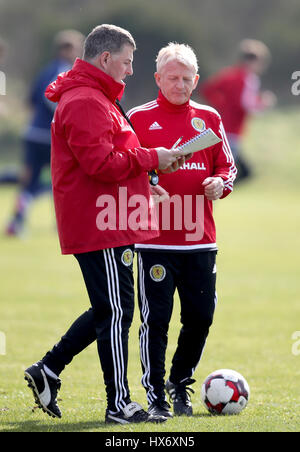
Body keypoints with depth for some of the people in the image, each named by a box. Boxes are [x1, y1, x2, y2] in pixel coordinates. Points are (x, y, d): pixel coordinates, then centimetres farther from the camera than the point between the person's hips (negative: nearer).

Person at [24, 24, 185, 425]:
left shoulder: (97, 99, 20)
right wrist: (151, 158, -14)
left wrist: (145, 169, 9)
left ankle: (47, 371, 21)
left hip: (108, 223, 11)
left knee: (109, 310, 16)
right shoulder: (85, 103, -15)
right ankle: (119, 404, -1)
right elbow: (101, 163, -23)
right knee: (116, 310, -6)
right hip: (101, 227, -11)